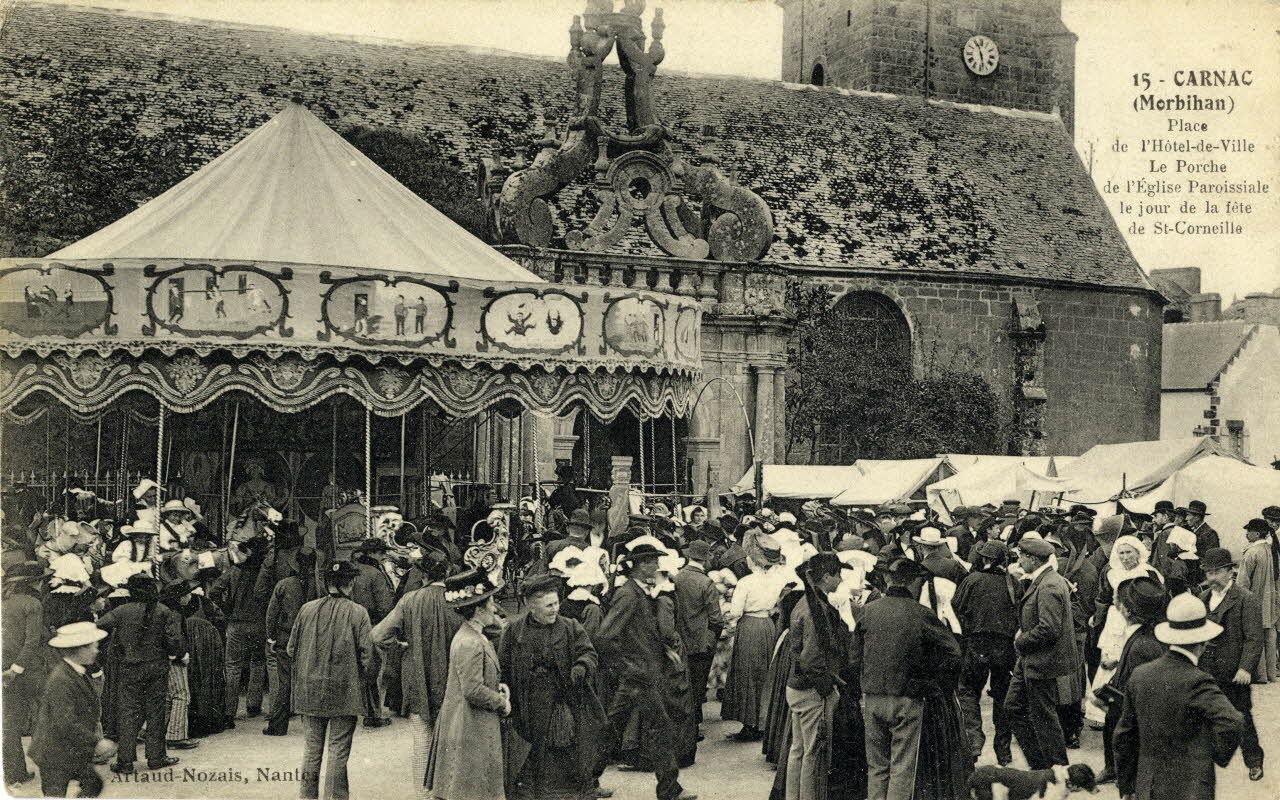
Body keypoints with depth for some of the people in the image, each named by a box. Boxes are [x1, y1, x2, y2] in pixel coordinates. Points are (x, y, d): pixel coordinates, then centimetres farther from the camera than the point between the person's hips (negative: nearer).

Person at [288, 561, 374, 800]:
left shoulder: (306, 609, -2)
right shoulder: (358, 613, -11)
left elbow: (291, 649, 5)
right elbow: (366, 655, -12)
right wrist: (359, 677, 6)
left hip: (310, 690, 3)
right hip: (344, 691, -3)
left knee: (312, 747, 14)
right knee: (338, 749, 6)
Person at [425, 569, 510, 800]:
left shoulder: (474, 637, 12)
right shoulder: (470, 644, -21)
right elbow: (473, 690, -24)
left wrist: (498, 687, 5)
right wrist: (502, 703, -10)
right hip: (470, 731, -10)